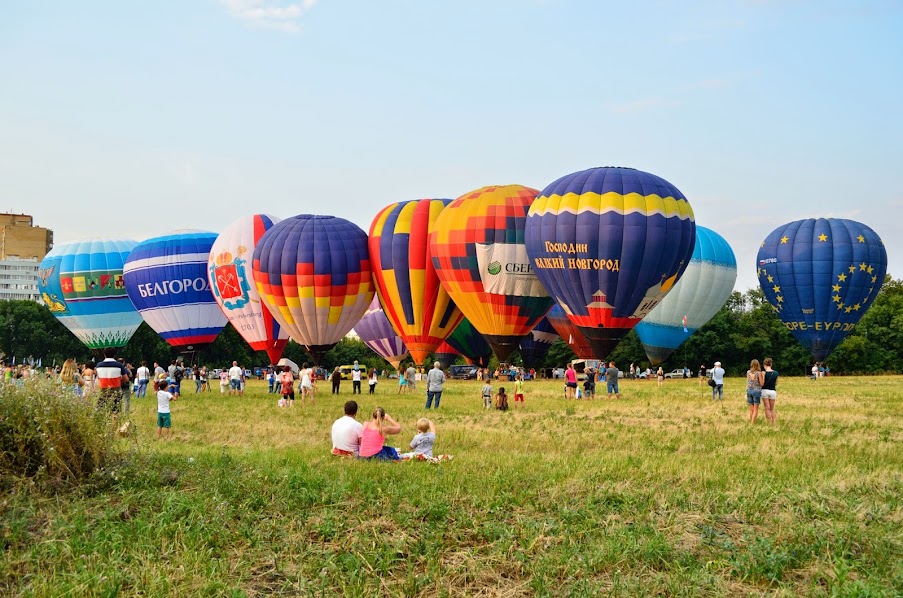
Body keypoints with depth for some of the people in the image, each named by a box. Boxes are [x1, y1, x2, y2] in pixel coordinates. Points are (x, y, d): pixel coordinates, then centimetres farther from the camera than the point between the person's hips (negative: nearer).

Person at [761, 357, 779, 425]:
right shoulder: (776, 373, -1)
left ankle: (769, 423, 2)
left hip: (765, 391, -3)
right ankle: (774, 422, 3)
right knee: (772, 409, 12)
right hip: (773, 391, 3)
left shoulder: (764, 373, -12)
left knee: (767, 409, 3)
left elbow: (762, 384, -12)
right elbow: (776, 384, 7)